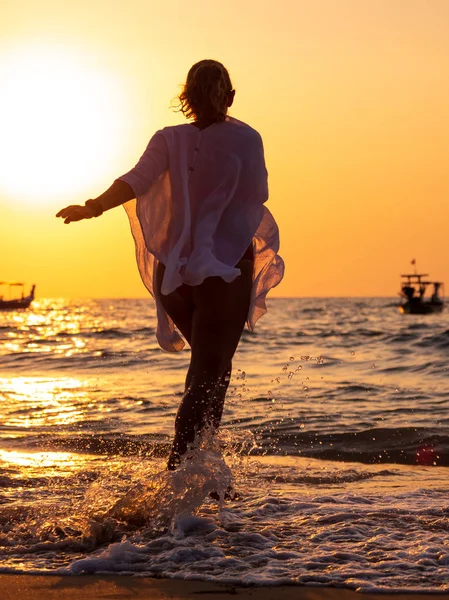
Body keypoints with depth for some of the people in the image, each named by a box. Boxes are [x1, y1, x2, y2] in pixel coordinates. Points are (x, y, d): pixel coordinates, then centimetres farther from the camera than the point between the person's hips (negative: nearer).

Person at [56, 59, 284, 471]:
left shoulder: (170, 139, 1)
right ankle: (180, 469, -19)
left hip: (176, 270, 4)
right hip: (228, 270, -4)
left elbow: (137, 181, -14)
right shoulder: (246, 139, -4)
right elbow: (258, 195, 2)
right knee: (209, 373, -4)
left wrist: (92, 207, -19)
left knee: (211, 362, 24)